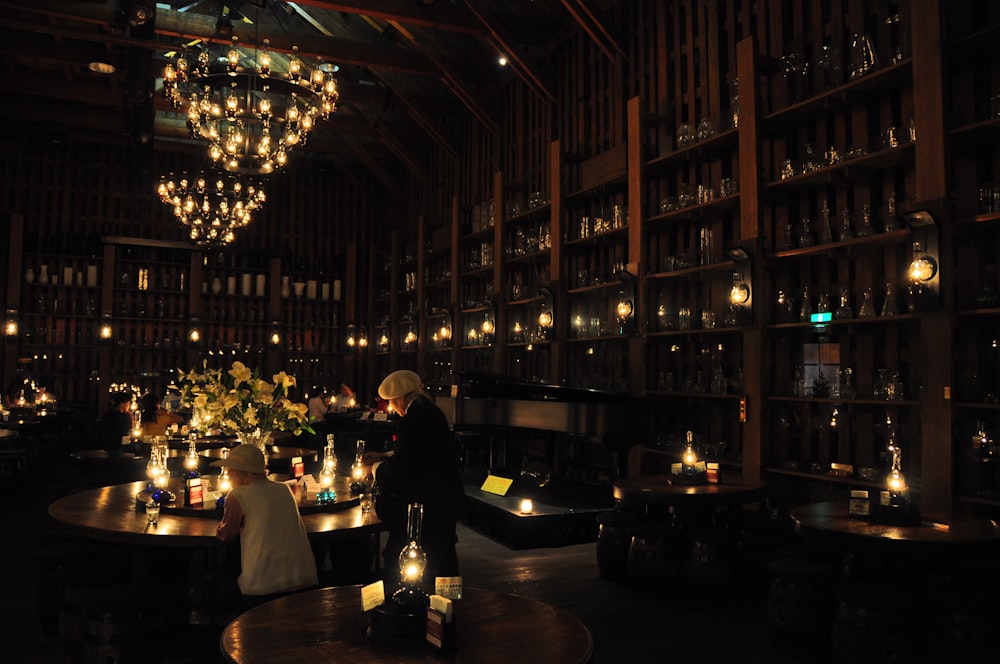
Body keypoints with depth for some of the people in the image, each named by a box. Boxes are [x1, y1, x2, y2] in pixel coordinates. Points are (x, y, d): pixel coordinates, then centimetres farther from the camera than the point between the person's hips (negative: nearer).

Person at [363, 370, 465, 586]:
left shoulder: (410, 422, -21)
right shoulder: (433, 413, 8)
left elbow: (400, 469, -18)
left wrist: (377, 467, 2)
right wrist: (383, 456, 22)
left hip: (427, 502, -10)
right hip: (448, 497, 10)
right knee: (443, 554, 22)